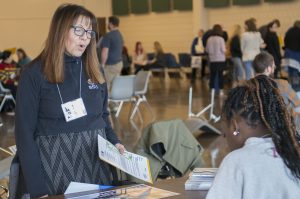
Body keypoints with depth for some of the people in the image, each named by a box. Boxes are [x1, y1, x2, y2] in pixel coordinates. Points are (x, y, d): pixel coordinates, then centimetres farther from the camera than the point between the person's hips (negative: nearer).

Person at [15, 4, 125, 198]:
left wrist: (114, 142, -1)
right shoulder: (35, 73, -7)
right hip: (56, 161, -5)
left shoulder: (94, 70, 9)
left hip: (96, 161, 5)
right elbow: (25, 131, -8)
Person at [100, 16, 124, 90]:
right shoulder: (120, 35, 13)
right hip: (119, 63, 9)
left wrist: (102, 65, -11)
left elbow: (105, 52, -18)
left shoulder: (108, 36, -15)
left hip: (110, 65, -9)